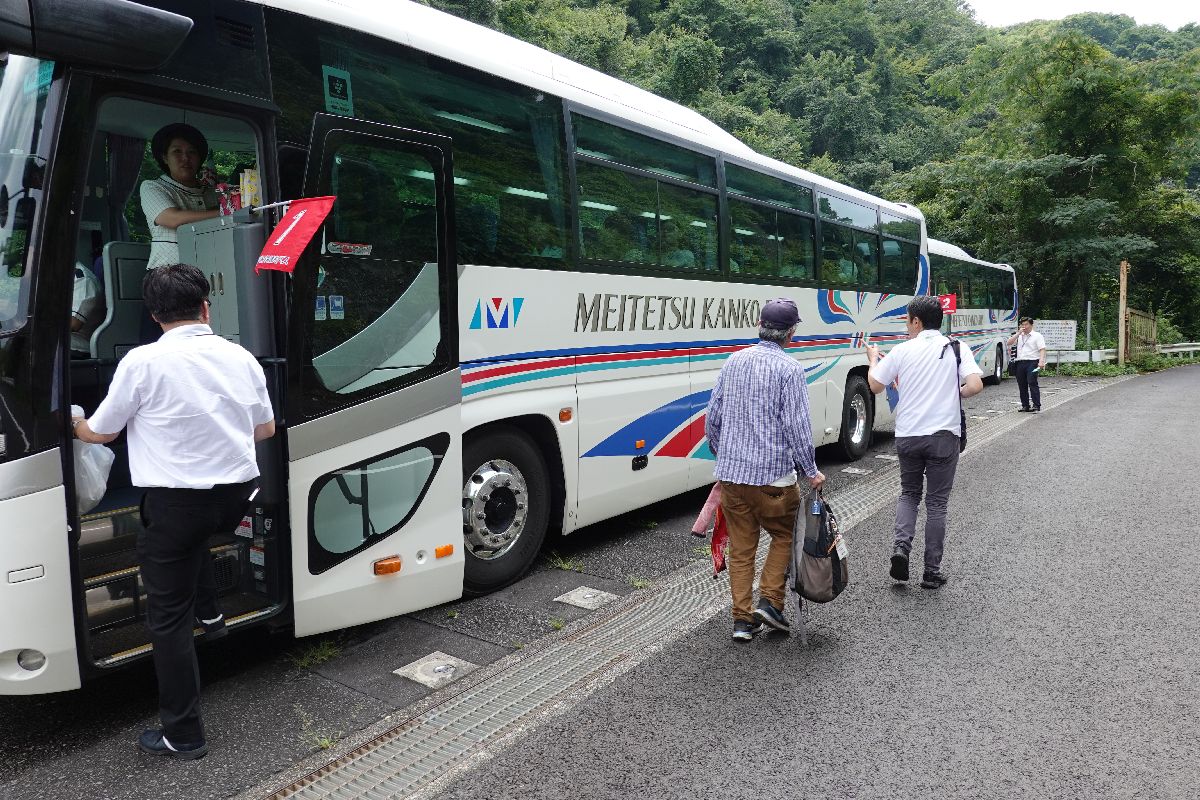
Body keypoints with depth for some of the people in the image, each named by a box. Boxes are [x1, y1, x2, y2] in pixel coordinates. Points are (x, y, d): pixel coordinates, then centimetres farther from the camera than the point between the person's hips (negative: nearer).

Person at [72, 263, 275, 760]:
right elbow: (266, 429, 14)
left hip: (177, 502, -4)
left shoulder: (144, 362, -10)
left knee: (169, 617, 7)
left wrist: (76, 425, 25)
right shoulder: (240, 357, 3)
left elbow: (100, 433, 2)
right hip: (237, 493, 5)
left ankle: (183, 735, 15)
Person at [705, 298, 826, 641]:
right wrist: (811, 471, -4)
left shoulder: (734, 361, 7)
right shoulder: (790, 369, -10)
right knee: (785, 535, 18)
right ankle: (770, 601, 11)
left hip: (730, 472, 5)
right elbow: (797, 425, -13)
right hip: (773, 474, -5)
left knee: (740, 548, 12)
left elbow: (713, 417, 11)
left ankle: (742, 619, 16)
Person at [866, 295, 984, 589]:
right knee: (936, 502, 9)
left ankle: (901, 546, -1)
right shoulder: (957, 348, -3)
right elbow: (975, 386, -14)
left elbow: (875, 385, 6)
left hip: (907, 435, 1)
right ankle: (932, 570, 13)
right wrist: (955, 394, 8)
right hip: (943, 435, -1)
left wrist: (873, 359, 24)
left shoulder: (902, 350, -1)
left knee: (909, 493, 20)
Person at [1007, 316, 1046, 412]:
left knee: (1032, 384, -14)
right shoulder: (1019, 336, 20)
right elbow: (1009, 343, 7)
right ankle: (1025, 406, 14)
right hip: (1020, 362, 6)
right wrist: (1018, 333, 0)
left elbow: (1042, 349, -6)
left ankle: (1037, 406, -13)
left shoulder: (1037, 336, 4)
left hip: (1032, 362, -6)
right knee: (1022, 385, 6)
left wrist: (1041, 361, -21)